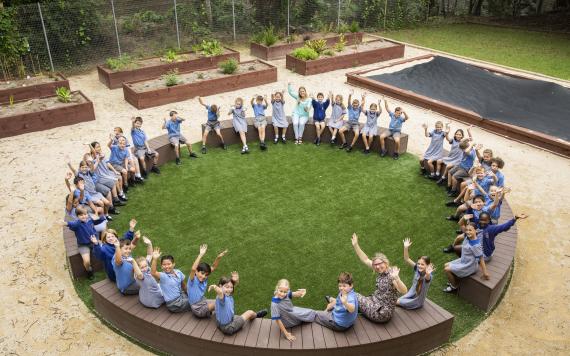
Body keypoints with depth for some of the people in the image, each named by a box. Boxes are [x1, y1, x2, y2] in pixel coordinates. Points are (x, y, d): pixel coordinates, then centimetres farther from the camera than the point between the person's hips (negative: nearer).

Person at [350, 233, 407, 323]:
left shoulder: (391, 275, -24)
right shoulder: (381, 271, -1)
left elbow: (403, 291, -38)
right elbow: (365, 260, 4)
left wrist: (396, 278, -56)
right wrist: (355, 245, -1)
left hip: (382, 313, -7)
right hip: (376, 303, 7)